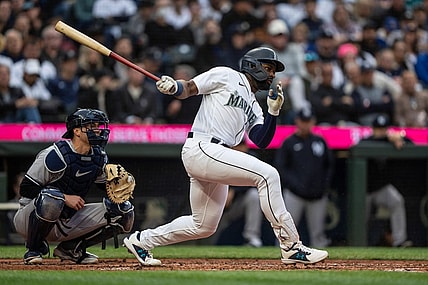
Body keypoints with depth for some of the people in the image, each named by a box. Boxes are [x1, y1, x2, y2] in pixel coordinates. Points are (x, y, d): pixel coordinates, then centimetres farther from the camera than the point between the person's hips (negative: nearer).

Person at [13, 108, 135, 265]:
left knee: (124, 210, -4)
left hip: (68, 221, 7)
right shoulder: (56, 155, -20)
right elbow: (26, 189, -19)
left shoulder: (99, 157, 2)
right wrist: (65, 198, -23)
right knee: (51, 197, -41)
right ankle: (34, 250, -16)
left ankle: (71, 247, 6)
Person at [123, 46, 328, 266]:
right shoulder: (226, 76, 4)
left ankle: (141, 240, 30)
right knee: (267, 175, -21)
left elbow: (261, 141, 12)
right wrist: (172, 87, -23)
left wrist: (273, 112, 0)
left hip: (214, 157, 10)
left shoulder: (253, 107, 25)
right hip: (201, 148, -10)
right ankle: (291, 246, -21)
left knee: (204, 226, 15)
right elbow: (188, 89, -2)